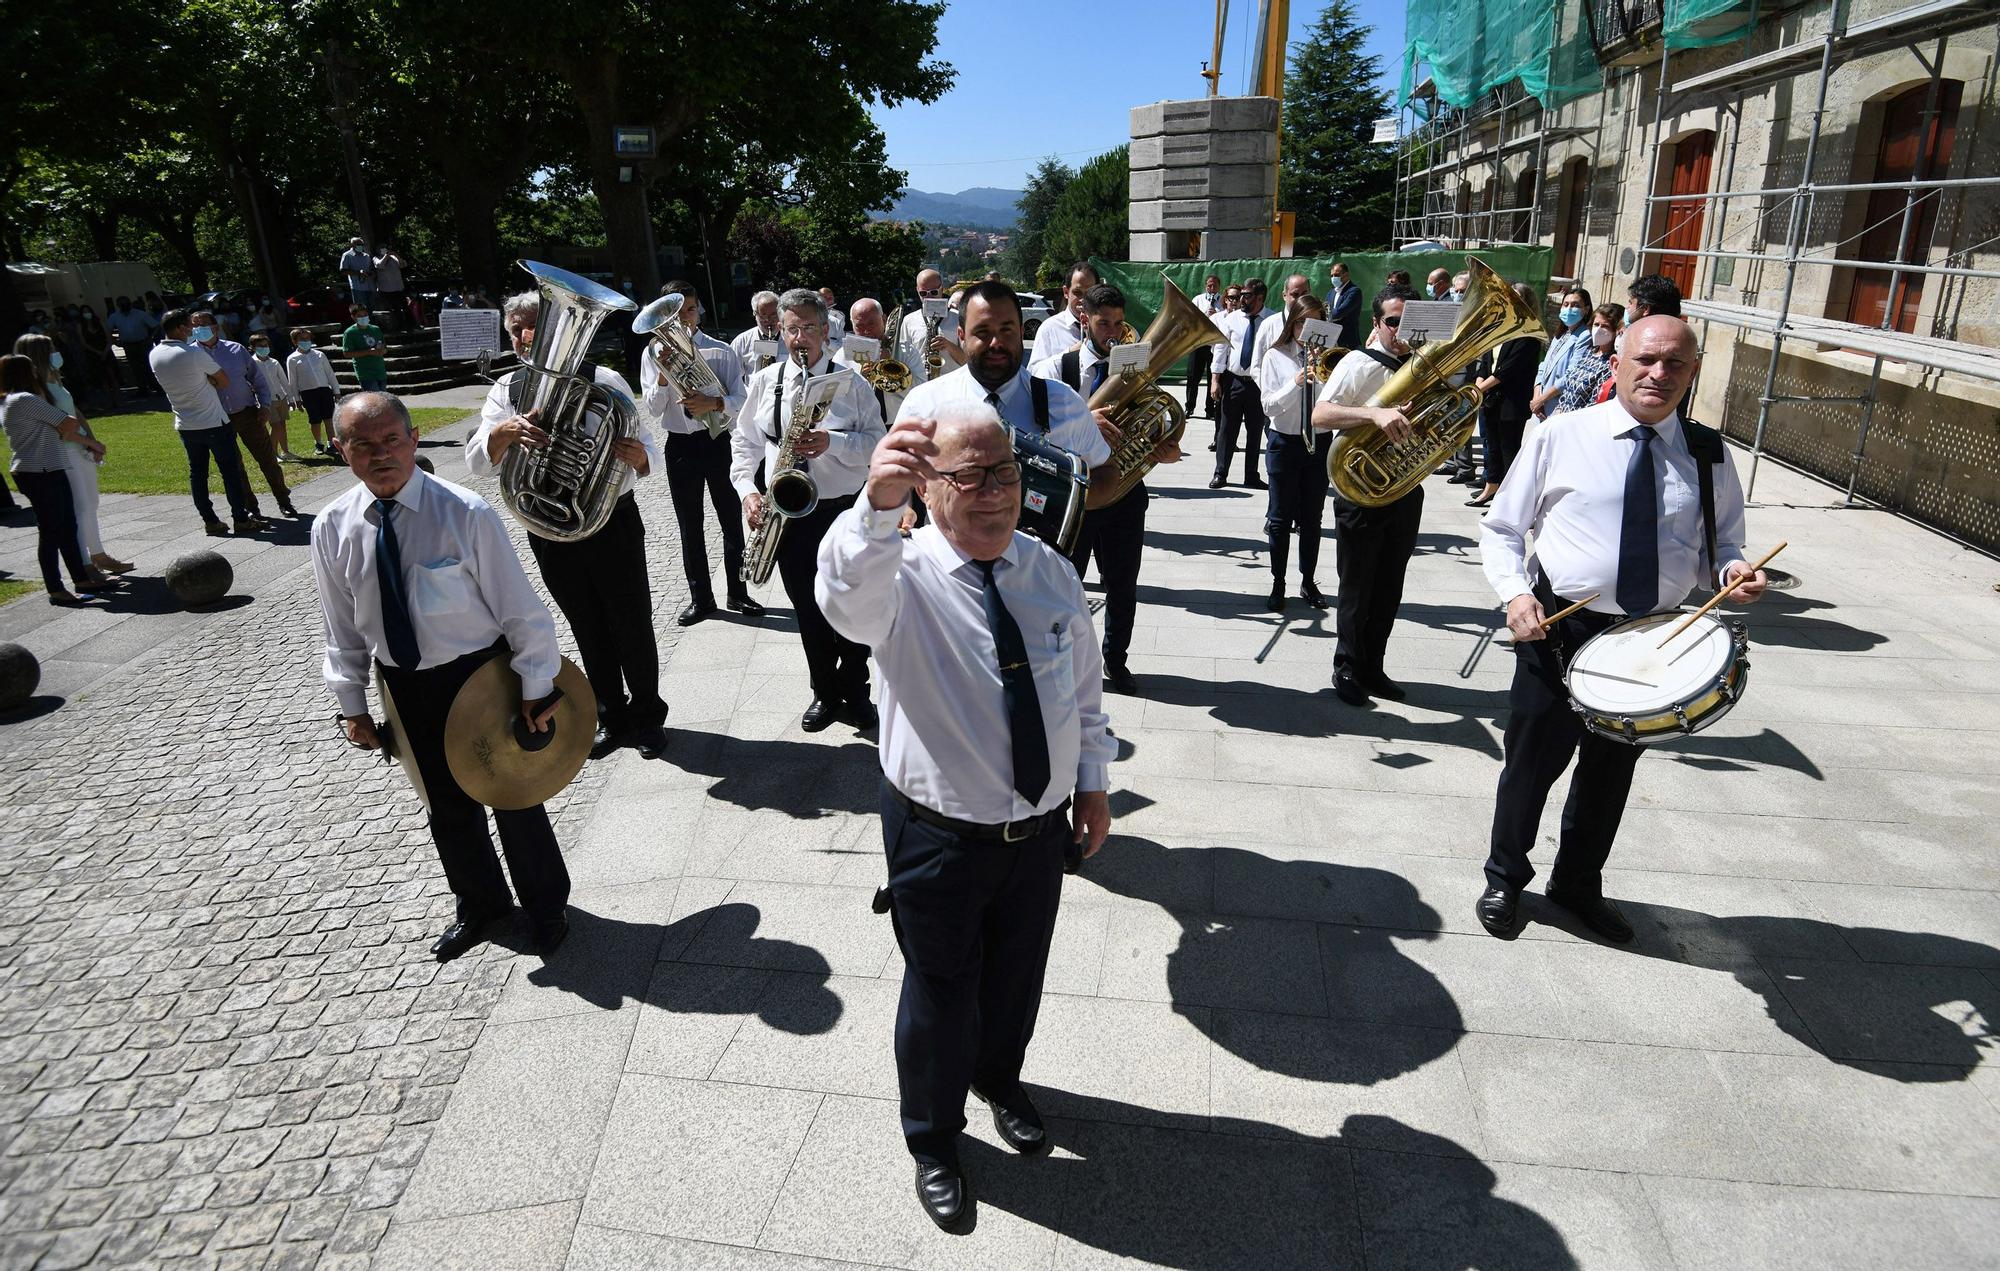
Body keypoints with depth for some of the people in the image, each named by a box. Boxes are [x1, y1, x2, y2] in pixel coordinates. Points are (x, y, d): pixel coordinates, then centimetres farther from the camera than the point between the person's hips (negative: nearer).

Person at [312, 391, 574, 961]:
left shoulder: (467, 513, -21)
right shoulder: (331, 528, -7)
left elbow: (520, 608, -16)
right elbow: (342, 629, 3)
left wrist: (535, 688, -13)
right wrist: (353, 706, 5)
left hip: (482, 673, -4)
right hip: (404, 684, 4)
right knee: (446, 803, 19)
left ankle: (545, 903, 36)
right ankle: (478, 903, 43)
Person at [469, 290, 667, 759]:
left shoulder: (603, 381, -8)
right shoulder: (506, 391, 1)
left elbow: (650, 455, -8)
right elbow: (477, 462, -10)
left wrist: (636, 454, -32)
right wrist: (505, 431, -31)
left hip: (612, 523, -3)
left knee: (632, 624, 6)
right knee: (589, 631, 16)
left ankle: (647, 716, 27)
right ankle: (611, 718, 33)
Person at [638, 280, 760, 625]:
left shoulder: (721, 351, 0)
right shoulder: (654, 353, 1)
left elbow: (740, 400, -5)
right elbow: (651, 411, -4)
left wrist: (716, 402, -24)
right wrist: (663, 378, -20)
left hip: (718, 442, 0)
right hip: (680, 446, 1)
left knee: (732, 520, 8)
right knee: (690, 526, 9)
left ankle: (738, 593, 22)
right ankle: (700, 598, 22)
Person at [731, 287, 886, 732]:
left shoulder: (851, 382, 0)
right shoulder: (764, 382, 6)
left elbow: (876, 442, -4)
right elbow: (743, 441, 10)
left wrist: (832, 442, -20)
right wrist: (747, 490, -4)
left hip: (845, 510, -2)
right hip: (787, 513, 2)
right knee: (808, 610, 11)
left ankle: (854, 693, 21)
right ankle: (825, 693, 27)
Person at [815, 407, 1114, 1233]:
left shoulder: (1050, 572, -2)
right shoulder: (903, 576, -19)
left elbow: (1083, 688, 9)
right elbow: (846, 598, -44)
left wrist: (1093, 782, 10)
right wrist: (877, 505, -62)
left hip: (1041, 828, 5)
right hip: (940, 838, -4)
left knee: (1017, 976, 26)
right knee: (940, 993, 15)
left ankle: (999, 1080, 58)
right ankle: (932, 1138, 44)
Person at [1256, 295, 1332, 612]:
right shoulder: (1276, 356, -3)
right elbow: (1268, 405, -9)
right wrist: (1296, 383, -23)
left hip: (1318, 442, 2)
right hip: (1285, 443, -2)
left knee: (1312, 519, 10)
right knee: (1281, 518, 4)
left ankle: (1309, 582, 23)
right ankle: (1278, 584, 15)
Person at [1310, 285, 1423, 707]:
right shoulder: (1358, 364, -10)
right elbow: (1320, 415, -25)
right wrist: (1375, 412, -38)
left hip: (1405, 491, 5)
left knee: (1389, 589, 13)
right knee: (1357, 588, 5)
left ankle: (1372, 667, 27)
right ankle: (1348, 669, 21)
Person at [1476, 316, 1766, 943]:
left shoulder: (1709, 456, 3)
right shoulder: (1558, 437, -6)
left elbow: (1720, 545, 13)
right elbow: (1501, 530, -2)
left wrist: (1731, 571, -11)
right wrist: (1515, 592, -19)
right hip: (1558, 630, -3)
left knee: (1612, 771, 19)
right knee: (1531, 765, 10)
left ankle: (1579, 884, 41)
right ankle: (1505, 879, 33)